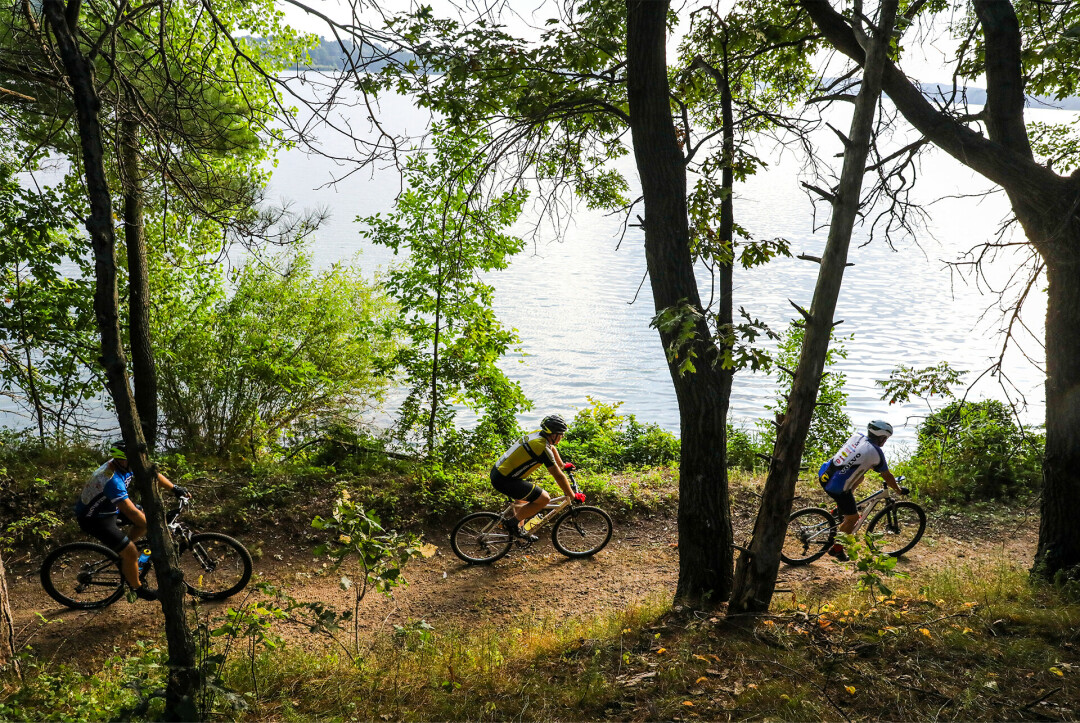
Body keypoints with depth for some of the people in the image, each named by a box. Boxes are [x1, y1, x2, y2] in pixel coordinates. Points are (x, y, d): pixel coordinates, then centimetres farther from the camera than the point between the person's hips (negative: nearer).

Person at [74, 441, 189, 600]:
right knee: (131, 553, -12)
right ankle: (137, 588, 13)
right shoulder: (112, 480, -37)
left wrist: (174, 488, -7)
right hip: (93, 519, -9)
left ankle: (123, 552, 20)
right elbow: (131, 512, -39)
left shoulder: (129, 465, -11)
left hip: (109, 507, 9)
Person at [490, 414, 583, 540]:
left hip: (497, 470, 10)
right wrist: (573, 496, -4)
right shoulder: (542, 447, -20)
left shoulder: (538, 434, 7)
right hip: (503, 480, -10)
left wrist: (563, 465, 46)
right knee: (544, 498, -10)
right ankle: (512, 522, 0)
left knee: (524, 498, 33)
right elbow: (559, 476, -15)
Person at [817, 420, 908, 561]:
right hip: (837, 487, -7)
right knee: (852, 518, 11)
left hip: (824, 474, 7)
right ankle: (836, 549, 21)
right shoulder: (876, 452, -8)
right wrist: (899, 490, 21)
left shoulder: (857, 436, 9)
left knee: (859, 476, 30)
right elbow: (887, 477, 4)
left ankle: (841, 507, 29)